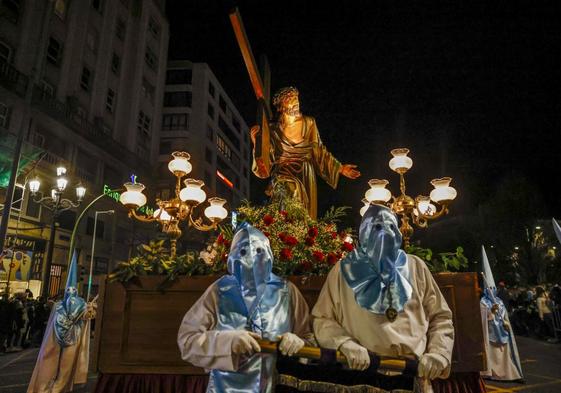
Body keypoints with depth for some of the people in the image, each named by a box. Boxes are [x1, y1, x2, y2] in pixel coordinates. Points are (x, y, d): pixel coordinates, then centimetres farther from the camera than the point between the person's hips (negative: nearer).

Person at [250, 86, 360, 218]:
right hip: (283, 180, -2)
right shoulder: (273, 130, -6)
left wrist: (340, 168, 7)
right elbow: (265, 165, -5)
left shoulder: (308, 123, 0)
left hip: (306, 180, 3)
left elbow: (320, 152, 8)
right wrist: (257, 142, -18)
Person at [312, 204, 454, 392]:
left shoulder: (415, 267, 12)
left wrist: (438, 354, -2)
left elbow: (440, 317, 15)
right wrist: (346, 344, -12)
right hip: (362, 373, -2)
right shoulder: (344, 270, 6)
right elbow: (322, 319, 5)